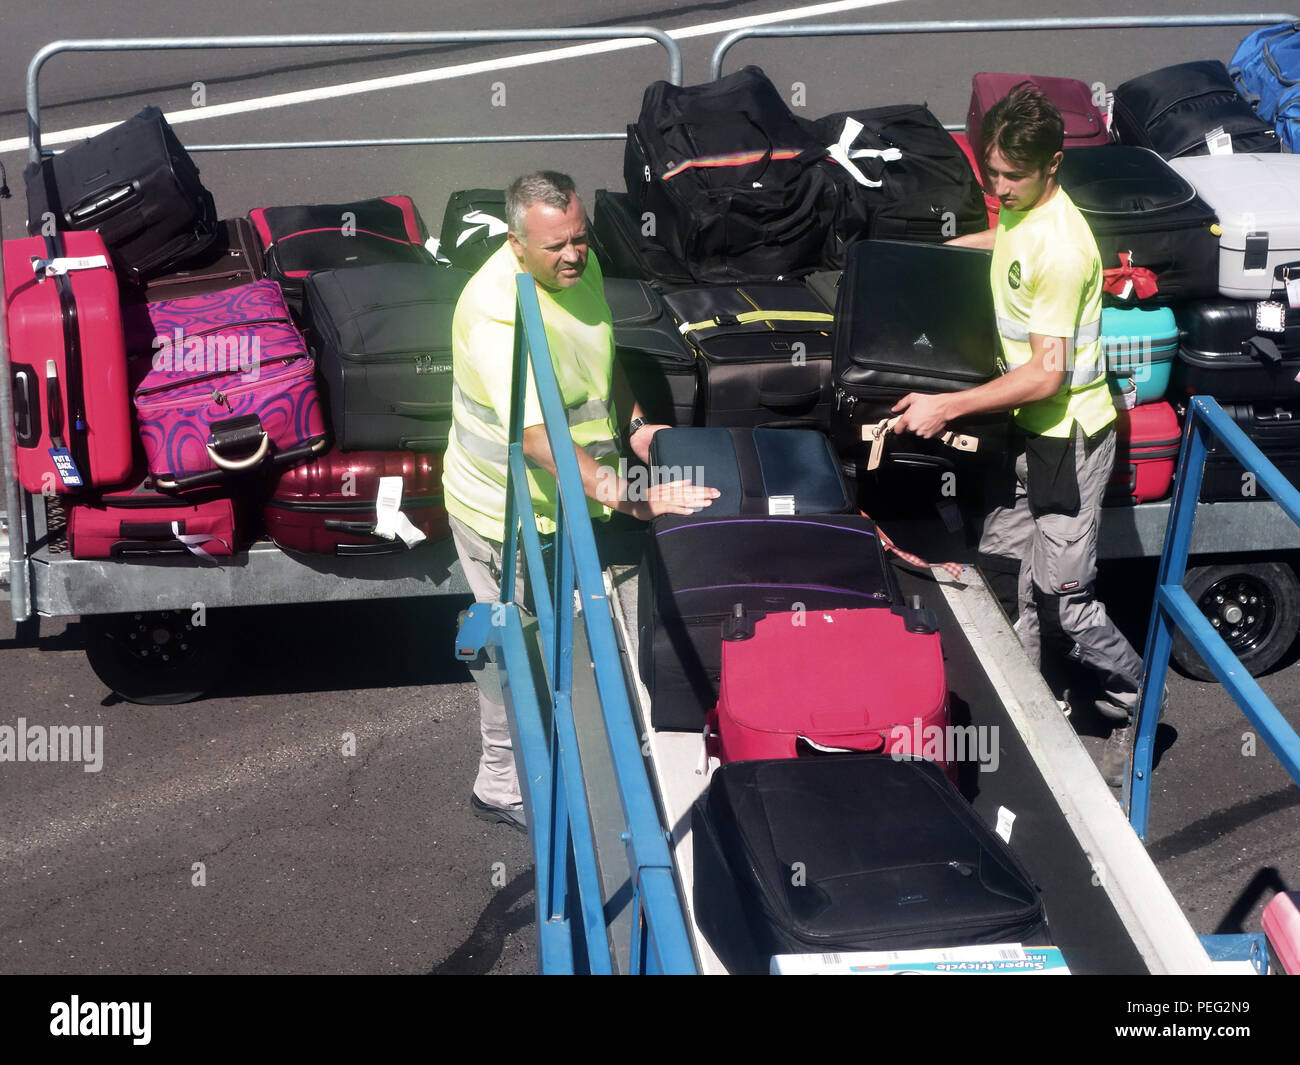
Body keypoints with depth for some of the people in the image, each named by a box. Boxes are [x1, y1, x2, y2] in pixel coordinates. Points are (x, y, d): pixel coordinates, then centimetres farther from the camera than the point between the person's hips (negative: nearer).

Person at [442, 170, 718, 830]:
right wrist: (632, 499, -47)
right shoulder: (494, 312, -33)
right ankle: (505, 789, 28)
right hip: (503, 512, -8)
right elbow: (538, 440, -41)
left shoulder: (582, 265, -6)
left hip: (566, 498, 8)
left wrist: (634, 425, 2)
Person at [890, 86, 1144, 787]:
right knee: (1002, 568, 12)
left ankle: (1138, 698, 17)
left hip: (1068, 435, -9)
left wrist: (946, 408, -23)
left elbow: (1045, 375, -27)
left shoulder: (1059, 247, -26)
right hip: (1029, 430, 9)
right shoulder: (1019, 209, 3)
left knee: (1061, 598, -4)